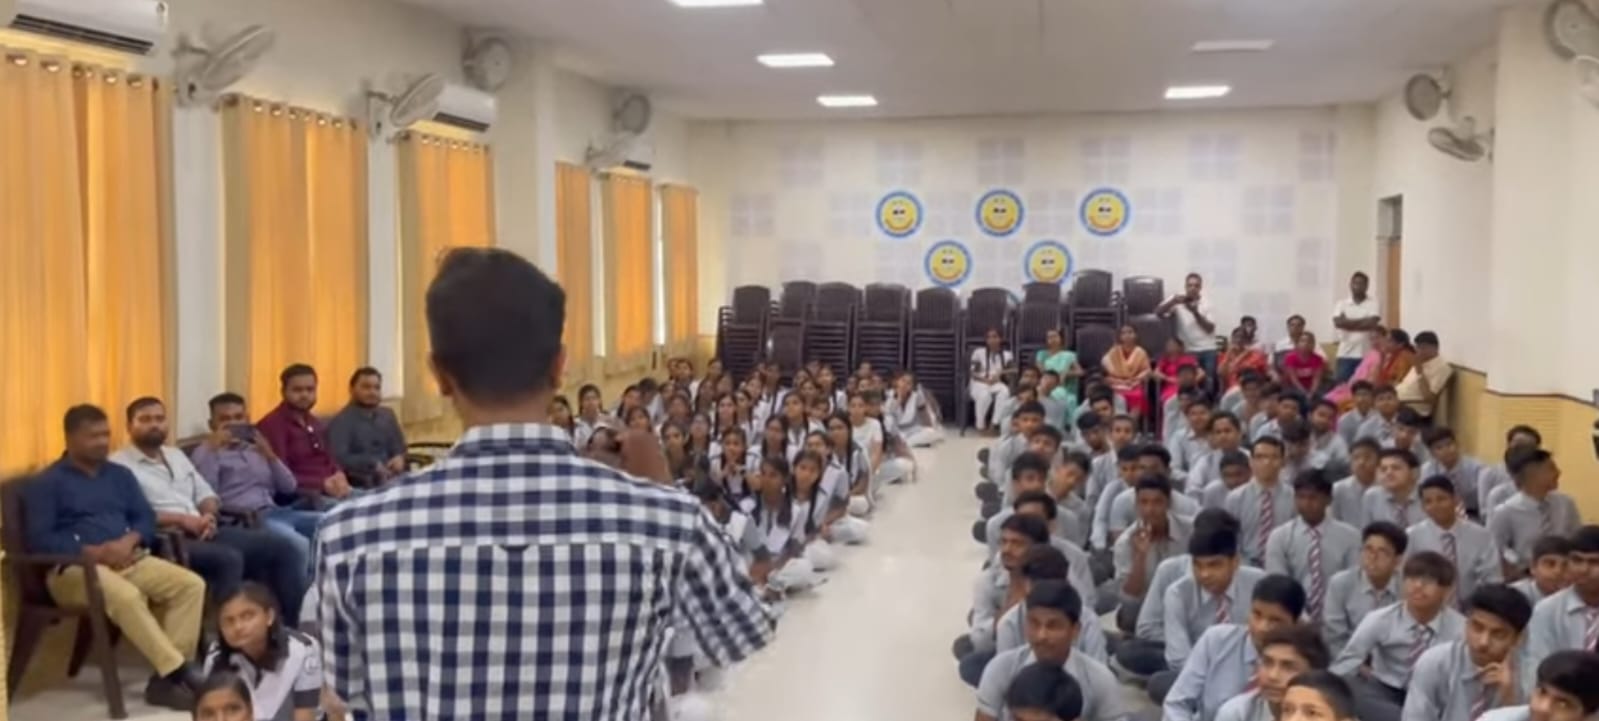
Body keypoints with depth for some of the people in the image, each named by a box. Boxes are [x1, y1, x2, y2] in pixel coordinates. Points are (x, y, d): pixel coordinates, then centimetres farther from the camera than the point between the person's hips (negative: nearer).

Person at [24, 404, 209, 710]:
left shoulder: (120, 474, 20)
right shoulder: (47, 483, 2)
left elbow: (146, 517, 13)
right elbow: (38, 539, -8)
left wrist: (129, 542, -10)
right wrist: (94, 552, -18)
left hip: (130, 559, 6)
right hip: (74, 568, -6)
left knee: (191, 584, -18)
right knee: (126, 596, -37)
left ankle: (166, 677, -22)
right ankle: (178, 671, -31)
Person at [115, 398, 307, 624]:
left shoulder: (176, 455, 24)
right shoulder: (119, 465, 0)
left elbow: (206, 495, 22)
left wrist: (208, 516, -1)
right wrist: (181, 519, -16)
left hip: (204, 532, 8)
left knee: (284, 548, -7)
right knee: (228, 559, -36)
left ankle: (288, 627, -4)